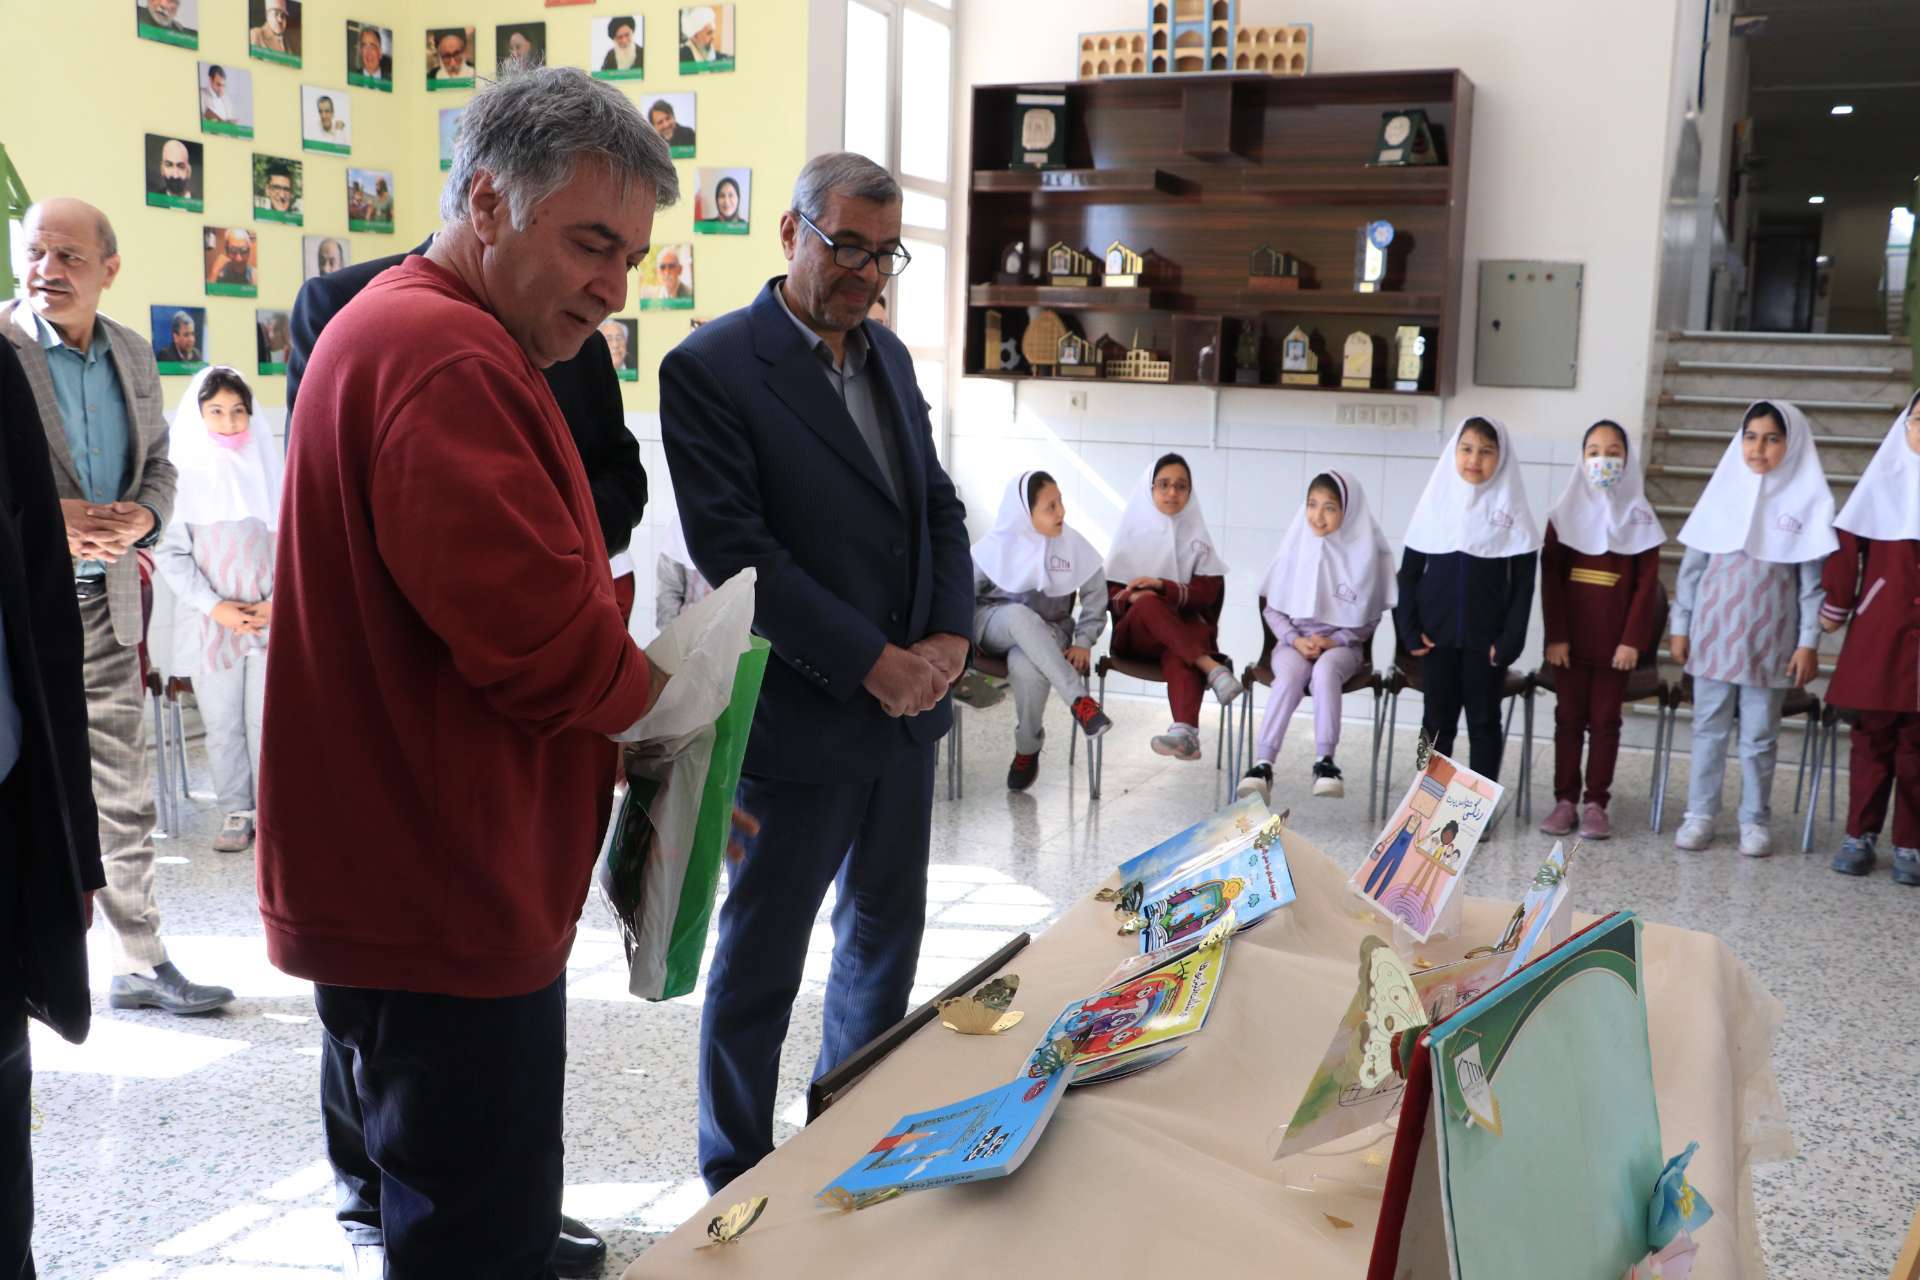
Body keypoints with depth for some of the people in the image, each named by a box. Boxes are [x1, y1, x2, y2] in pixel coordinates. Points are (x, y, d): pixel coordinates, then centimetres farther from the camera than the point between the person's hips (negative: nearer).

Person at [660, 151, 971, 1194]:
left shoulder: (889, 358, 11)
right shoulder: (710, 368, -12)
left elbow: (938, 506, 13)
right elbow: (734, 551, -19)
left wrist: (950, 637, -3)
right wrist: (873, 662, -19)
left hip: (907, 711, 8)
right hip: (800, 719, -7)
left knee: (887, 933, 19)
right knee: (759, 963, 6)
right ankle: (737, 1184, 24)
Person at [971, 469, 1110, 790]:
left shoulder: (1074, 547, -7)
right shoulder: (996, 545, -8)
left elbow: (1095, 601, 0)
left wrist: (1082, 642, -14)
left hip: (1046, 634, 0)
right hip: (994, 625, 0)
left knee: (1026, 665, -38)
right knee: (1019, 614, -40)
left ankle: (1027, 752, -13)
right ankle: (1079, 701, -41)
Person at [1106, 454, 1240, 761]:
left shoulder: (1197, 537, 9)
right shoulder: (1133, 533, 9)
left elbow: (1207, 592, -1)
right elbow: (1109, 593, 5)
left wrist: (1162, 586, -18)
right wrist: (1131, 598, -20)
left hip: (1185, 631, 0)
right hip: (1136, 634, 0)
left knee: (1176, 653, -38)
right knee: (1148, 604, -36)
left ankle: (1185, 731, -60)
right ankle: (1212, 669, -44)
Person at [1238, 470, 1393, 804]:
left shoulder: (1364, 553, -2)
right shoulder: (1296, 546, 3)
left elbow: (1369, 618, 3)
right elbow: (1273, 608, 8)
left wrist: (1334, 640, -12)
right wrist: (1295, 640, -9)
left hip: (1342, 644, -1)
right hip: (1295, 641, 1)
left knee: (1325, 669, -36)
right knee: (1290, 675, -33)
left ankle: (1324, 762, -37)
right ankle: (1262, 765, -43)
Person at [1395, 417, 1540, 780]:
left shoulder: (1511, 507, -2)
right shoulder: (1436, 500, 2)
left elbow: (1523, 583, -2)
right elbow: (1409, 571, 5)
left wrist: (1509, 640, -10)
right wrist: (1409, 630, -3)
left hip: (1486, 637, -1)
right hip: (1436, 634, 1)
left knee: (1484, 722, 6)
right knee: (1438, 721, 8)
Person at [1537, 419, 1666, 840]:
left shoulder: (1639, 518, 1)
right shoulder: (1564, 514, 3)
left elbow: (1646, 584, -2)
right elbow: (1550, 578, 0)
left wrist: (1633, 640, -9)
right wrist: (1555, 635, -8)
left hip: (1614, 641, -1)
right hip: (1570, 639, 1)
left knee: (1605, 721, 5)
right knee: (1568, 718, 6)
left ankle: (1596, 803, 10)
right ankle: (1565, 800, 11)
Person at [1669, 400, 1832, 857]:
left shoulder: (1808, 500, -2)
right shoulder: (1724, 489, 4)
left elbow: (1813, 579, -2)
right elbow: (1692, 564, 7)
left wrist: (1808, 642, -6)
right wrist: (1680, 625, 5)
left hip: (1770, 641, -2)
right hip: (1714, 634, 2)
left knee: (1759, 736, 6)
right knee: (1708, 729, 7)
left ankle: (1755, 820, 17)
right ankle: (1699, 814, 14)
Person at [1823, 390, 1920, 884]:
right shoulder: (1877, 483, 5)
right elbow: (1847, 546, 7)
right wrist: (1835, 605, 5)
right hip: (1877, 634, 0)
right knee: (1871, 738, 4)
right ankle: (1860, 836, 12)